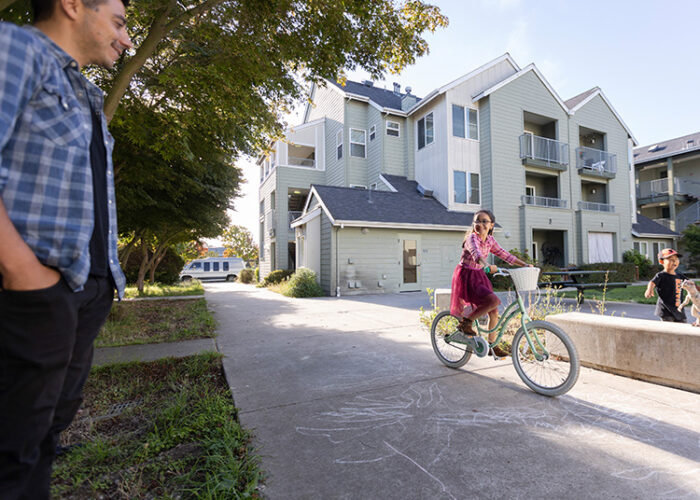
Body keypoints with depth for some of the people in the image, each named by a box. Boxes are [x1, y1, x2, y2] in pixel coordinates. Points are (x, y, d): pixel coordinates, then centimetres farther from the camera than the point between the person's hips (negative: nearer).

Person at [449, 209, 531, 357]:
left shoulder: (490, 240, 5)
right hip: (466, 277, -8)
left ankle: (492, 345, 24)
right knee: (493, 300, -26)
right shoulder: (471, 238, -18)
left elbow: (504, 254, 14)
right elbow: (476, 253, -38)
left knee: (494, 312, 8)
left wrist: (524, 264, 8)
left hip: (479, 276, 8)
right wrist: (487, 266, -56)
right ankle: (466, 322, -7)